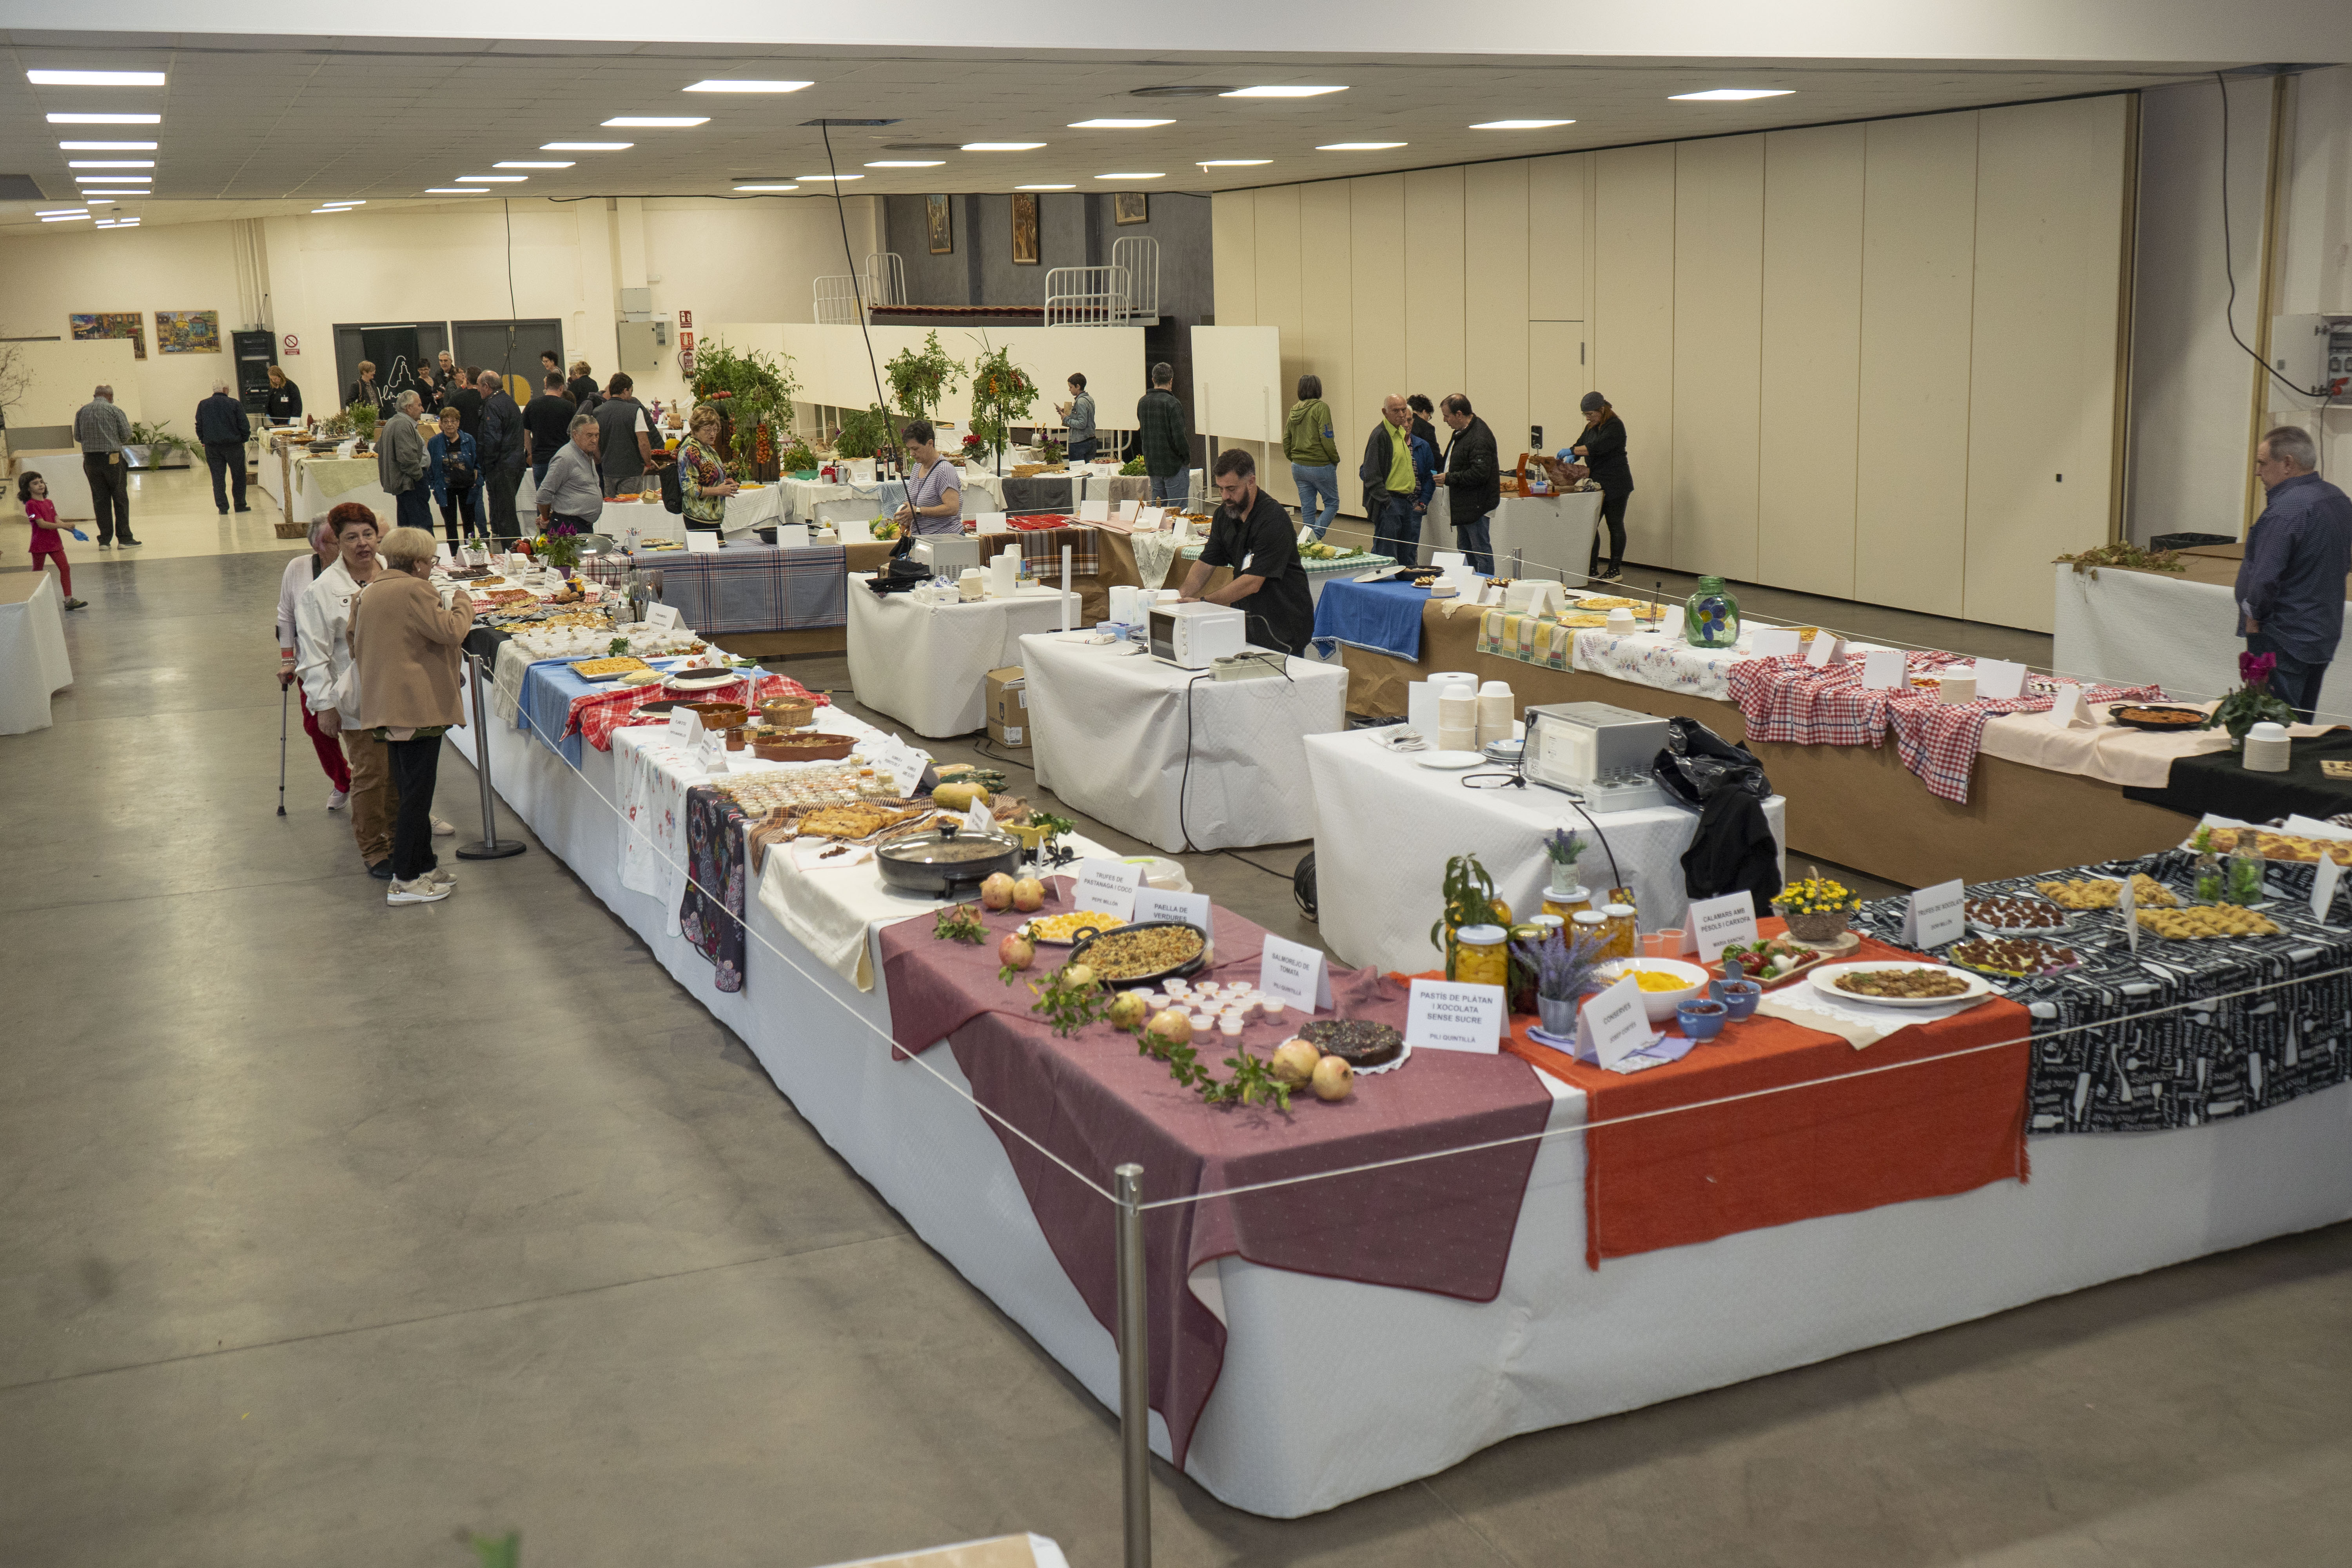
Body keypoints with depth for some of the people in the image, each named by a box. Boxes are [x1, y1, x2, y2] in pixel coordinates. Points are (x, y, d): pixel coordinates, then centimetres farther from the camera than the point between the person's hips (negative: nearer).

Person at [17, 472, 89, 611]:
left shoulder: (49, 503, 10)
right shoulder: (31, 505, -12)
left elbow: (57, 522, 7)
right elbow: (42, 524, -20)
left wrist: (73, 531, -7)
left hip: (54, 541, 6)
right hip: (40, 544, -6)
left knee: (65, 568, -3)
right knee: (37, 572, 7)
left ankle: (69, 600, -4)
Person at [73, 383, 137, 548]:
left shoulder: (82, 412, 8)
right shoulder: (114, 410, -4)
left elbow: (77, 437, 10)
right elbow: (127, 434, -6)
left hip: (90, 459, 4)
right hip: (112, 458, -4)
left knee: (100, 499, 7)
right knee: (120, 498, 4)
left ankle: (105, 540, 6)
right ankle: (124, 537, 3)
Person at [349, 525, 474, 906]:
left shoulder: (369, 595, 15)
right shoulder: (415, 591, -12)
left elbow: (358, 649, 21)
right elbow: (451, 631, -19)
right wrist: (462, 604, -1)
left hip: (384, 706, 9)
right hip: (417, 706, -9)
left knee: (411, 792, 16)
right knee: (417, 795, -4)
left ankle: (424, 866, 24)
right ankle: (404, 881, -2)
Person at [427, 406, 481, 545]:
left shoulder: (469, 440, 0)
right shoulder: (434, 443, -2)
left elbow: (478, 462, 8)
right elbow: (428, 466, 4)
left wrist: (477, 479, -3)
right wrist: (434, 485, -4)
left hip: (467, 488, 1)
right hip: (446, 490, -1)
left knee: (469, 523, 8)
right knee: (450, 525, 4)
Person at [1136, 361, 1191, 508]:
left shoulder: (1142, 402, 7)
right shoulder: (1172, 404, -15)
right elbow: (1180, 437, -19)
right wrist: (1187, 459, -7)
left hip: (1152, 464, 7)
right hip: (1174, 463, -7)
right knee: (1177, 510, -3)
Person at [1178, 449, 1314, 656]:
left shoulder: (1273, 518, -19)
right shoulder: (1224, 514, 6)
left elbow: (1253, 583, -23)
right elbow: (1206, 564, 10)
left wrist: (1202, 602, -22)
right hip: (1247, 616, 6)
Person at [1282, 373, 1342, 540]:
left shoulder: (1294, 410, 8)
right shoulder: (1321, 407, -12)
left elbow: (1286, 440, 10)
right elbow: (1326, 438, -17)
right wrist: (1335, 459, -5)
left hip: (1298, 468, 6)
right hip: (1320, 467, -6)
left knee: (1307, 508, 12)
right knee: (1332, 503, 7)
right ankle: (1315, 536, -10)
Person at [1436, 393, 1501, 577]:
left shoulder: (1479, 439, -22)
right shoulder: (1462, 432, 11)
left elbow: (1478, 475, -27)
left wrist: (1449, 478, -18)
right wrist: (1444, 473, 9)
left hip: (1477, 506, -11)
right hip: (1464, 506, 11)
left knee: (1481, 551, -4)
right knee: (1465, 550, 17)